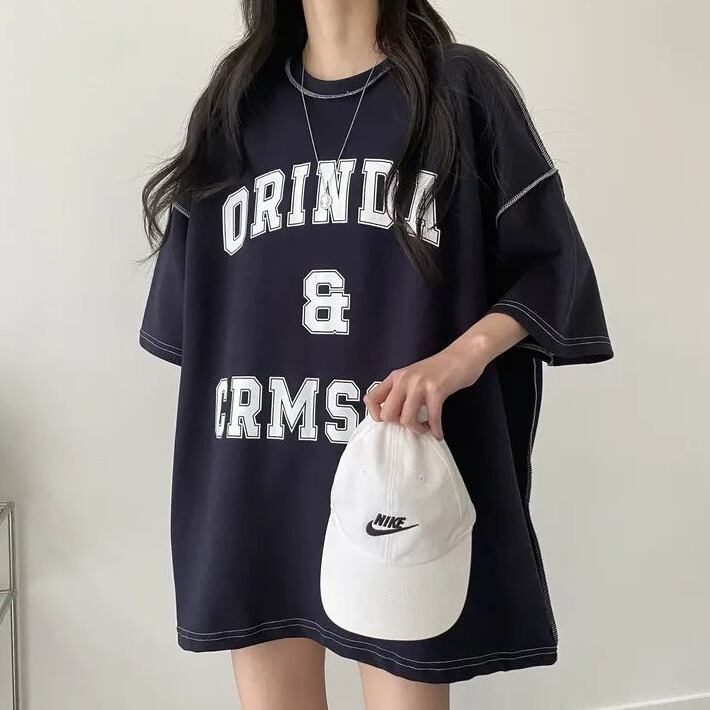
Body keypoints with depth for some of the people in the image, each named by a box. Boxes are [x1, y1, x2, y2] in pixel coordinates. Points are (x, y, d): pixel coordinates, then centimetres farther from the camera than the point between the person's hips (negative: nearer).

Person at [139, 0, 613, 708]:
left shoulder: (462, 86, 3)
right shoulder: (233, 104, 13)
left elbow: (550, 261, 0)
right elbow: (194, 307, 15)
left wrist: (464, 356, -17)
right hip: (256, 480, 3)